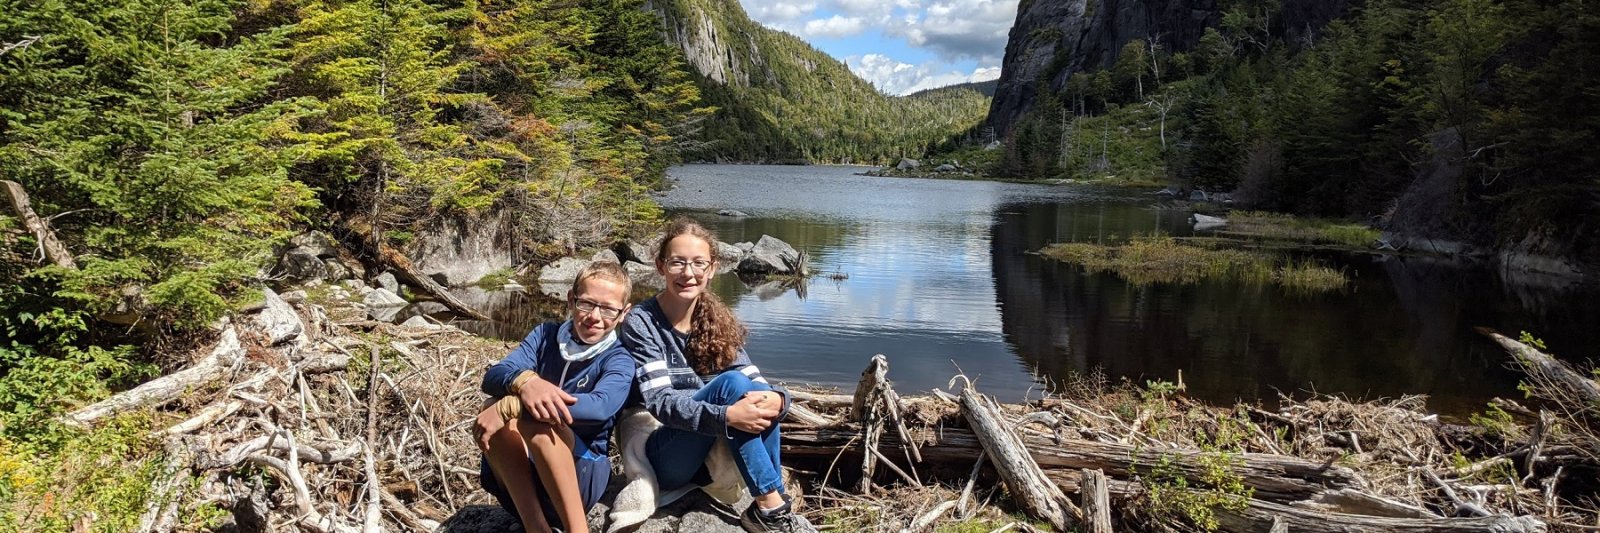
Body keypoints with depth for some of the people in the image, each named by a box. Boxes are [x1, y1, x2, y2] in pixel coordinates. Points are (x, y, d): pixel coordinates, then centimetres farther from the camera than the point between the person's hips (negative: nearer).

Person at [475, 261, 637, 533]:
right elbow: (493, 376, -12)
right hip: (522, 474, 4)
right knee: (494, 407, -25)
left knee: (534, 418, -32)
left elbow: (599, 407, -29)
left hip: (583, 473, -4)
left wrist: (510, 407, -34)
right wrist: (525, 381, -37)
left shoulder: (619, 361, -6)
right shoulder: (545, 335, 5)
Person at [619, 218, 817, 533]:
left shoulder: (718, 321, 4)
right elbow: (659, 402, -22)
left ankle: (767, 507, -18)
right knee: (731, 383, -27)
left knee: (760, 396, -23)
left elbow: (753, 378, -6)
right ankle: (771, 506, -24)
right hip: (660, 460, -5)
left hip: (711, 456, 5)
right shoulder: (641, 324, -13)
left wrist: (776, 399, -31)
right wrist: (726, 415, -37)